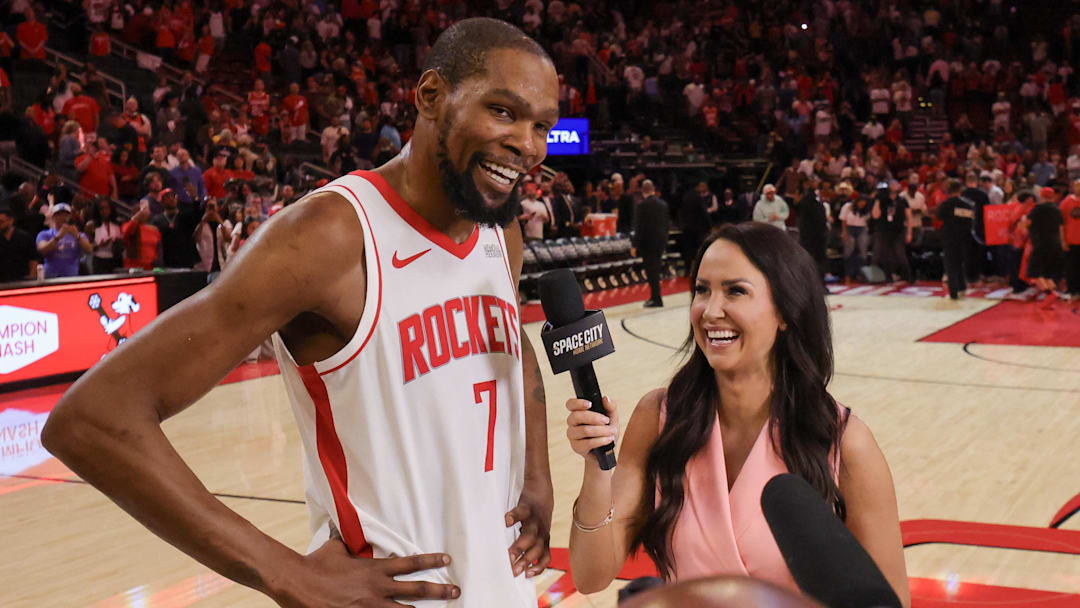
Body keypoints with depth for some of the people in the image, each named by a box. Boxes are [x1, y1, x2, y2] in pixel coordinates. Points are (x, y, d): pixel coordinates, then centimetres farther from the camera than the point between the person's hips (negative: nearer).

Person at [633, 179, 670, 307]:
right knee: (655, 270, 15)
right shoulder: (663, 204, 7)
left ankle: (656, 299, -1)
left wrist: (635, 246, -8)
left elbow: (638, 227, -12)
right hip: (661, 242, 6)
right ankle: (655, 297, 21)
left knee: (651, 271, -2)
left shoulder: (642, 205, -12)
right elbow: (667, 223, 11)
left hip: (648, 243, -6)